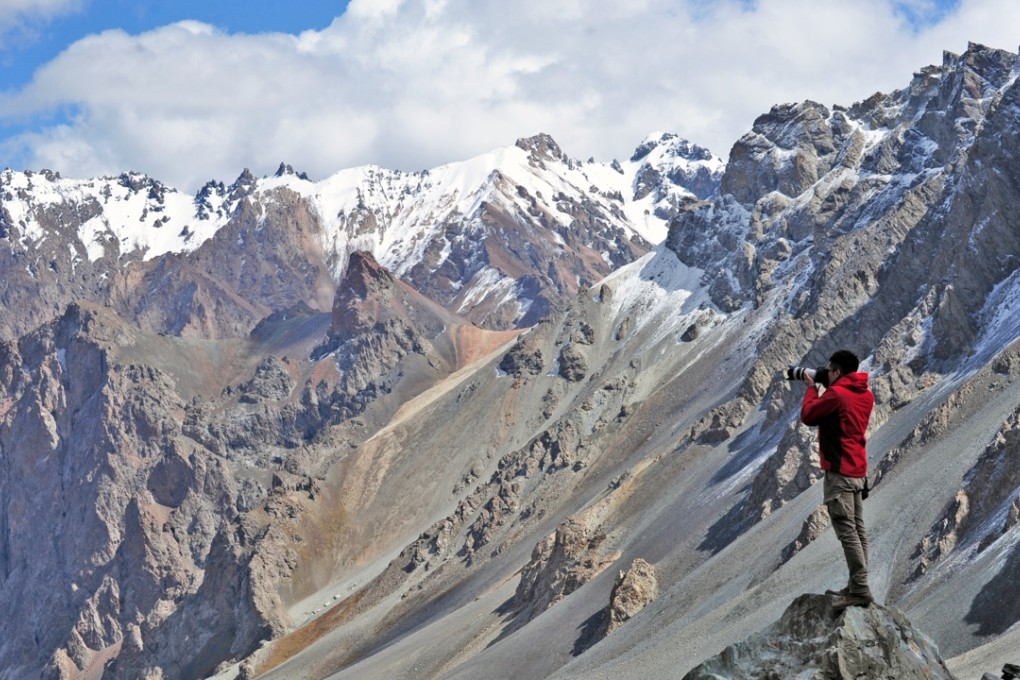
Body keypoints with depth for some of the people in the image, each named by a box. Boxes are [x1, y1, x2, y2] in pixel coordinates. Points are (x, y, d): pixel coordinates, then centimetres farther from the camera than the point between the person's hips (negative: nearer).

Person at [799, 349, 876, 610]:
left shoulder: (836, 393, -15)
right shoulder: (866, 395, 10)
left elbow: (807, 416, -6)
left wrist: (812, 388, 8)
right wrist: (824, 389, 18)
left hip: (840, 471, -9)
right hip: (859, 471, 9)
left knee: (847, 531, -10)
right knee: (858, 530, 10)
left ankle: (861, 591, -14)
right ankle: (856, 587, 13)